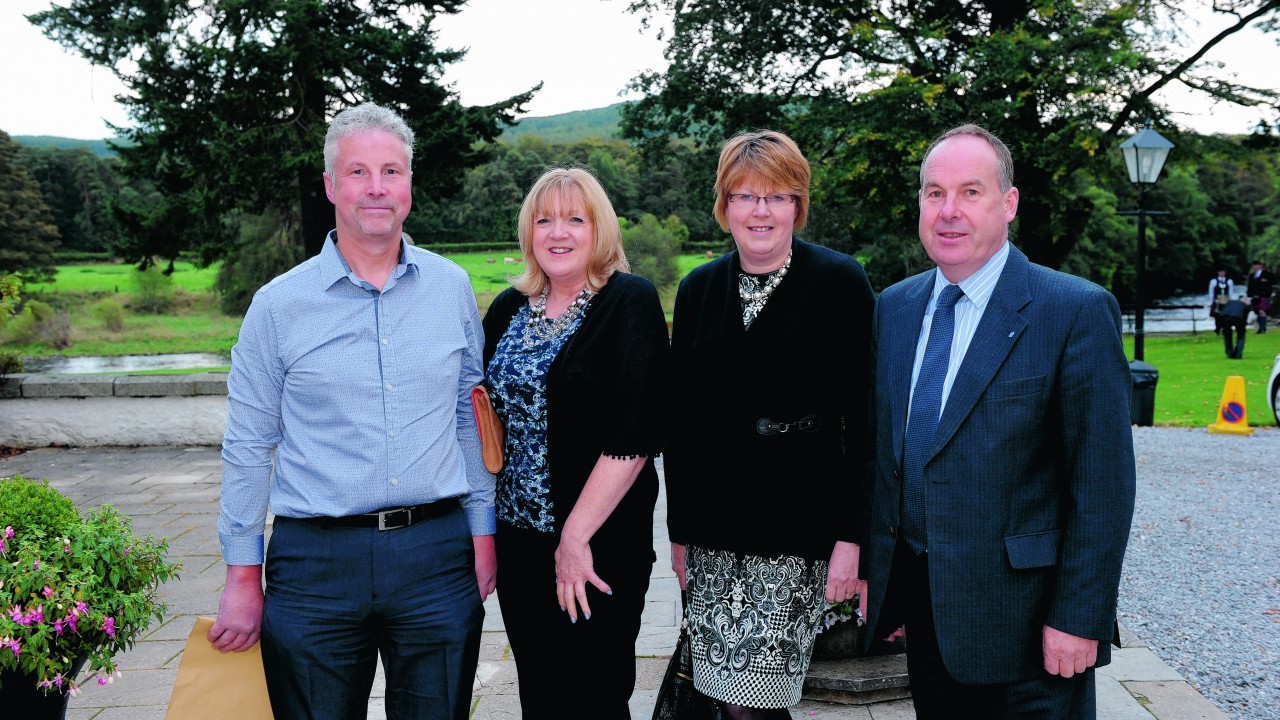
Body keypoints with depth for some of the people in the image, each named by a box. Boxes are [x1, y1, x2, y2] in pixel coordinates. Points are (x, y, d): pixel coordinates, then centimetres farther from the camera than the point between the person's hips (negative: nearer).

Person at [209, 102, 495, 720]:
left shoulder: (452, 287, 4)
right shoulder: (279, 304, -2)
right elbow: (249, 448, 2)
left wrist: (483, 531, 7)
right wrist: (242, 575, 1)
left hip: (437, 553, 2)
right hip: (315, 560, -1)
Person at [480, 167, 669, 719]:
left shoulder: (630, 302, -10)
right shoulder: (510, 308, 9)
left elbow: (635, 434, -18)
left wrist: (576, 536, -19)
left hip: (599, 543, -5)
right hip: (517, 537, 5)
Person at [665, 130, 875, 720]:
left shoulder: (840, 283, -4)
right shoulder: (698, 289, 8)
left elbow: (863, 420, -5)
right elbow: (679, 420, 10)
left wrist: (851, 535, -10)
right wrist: (679, 529, 9)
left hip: (798, 531, -4)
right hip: (713, 530, 4)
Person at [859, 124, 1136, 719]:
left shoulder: (1077, 311, -12)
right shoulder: (895, 306, 7)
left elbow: (1102, 483, -13)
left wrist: (1079, 619, -15)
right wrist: (872, 569, 9)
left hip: (1020, 616, -5)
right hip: (920, 604, 5)